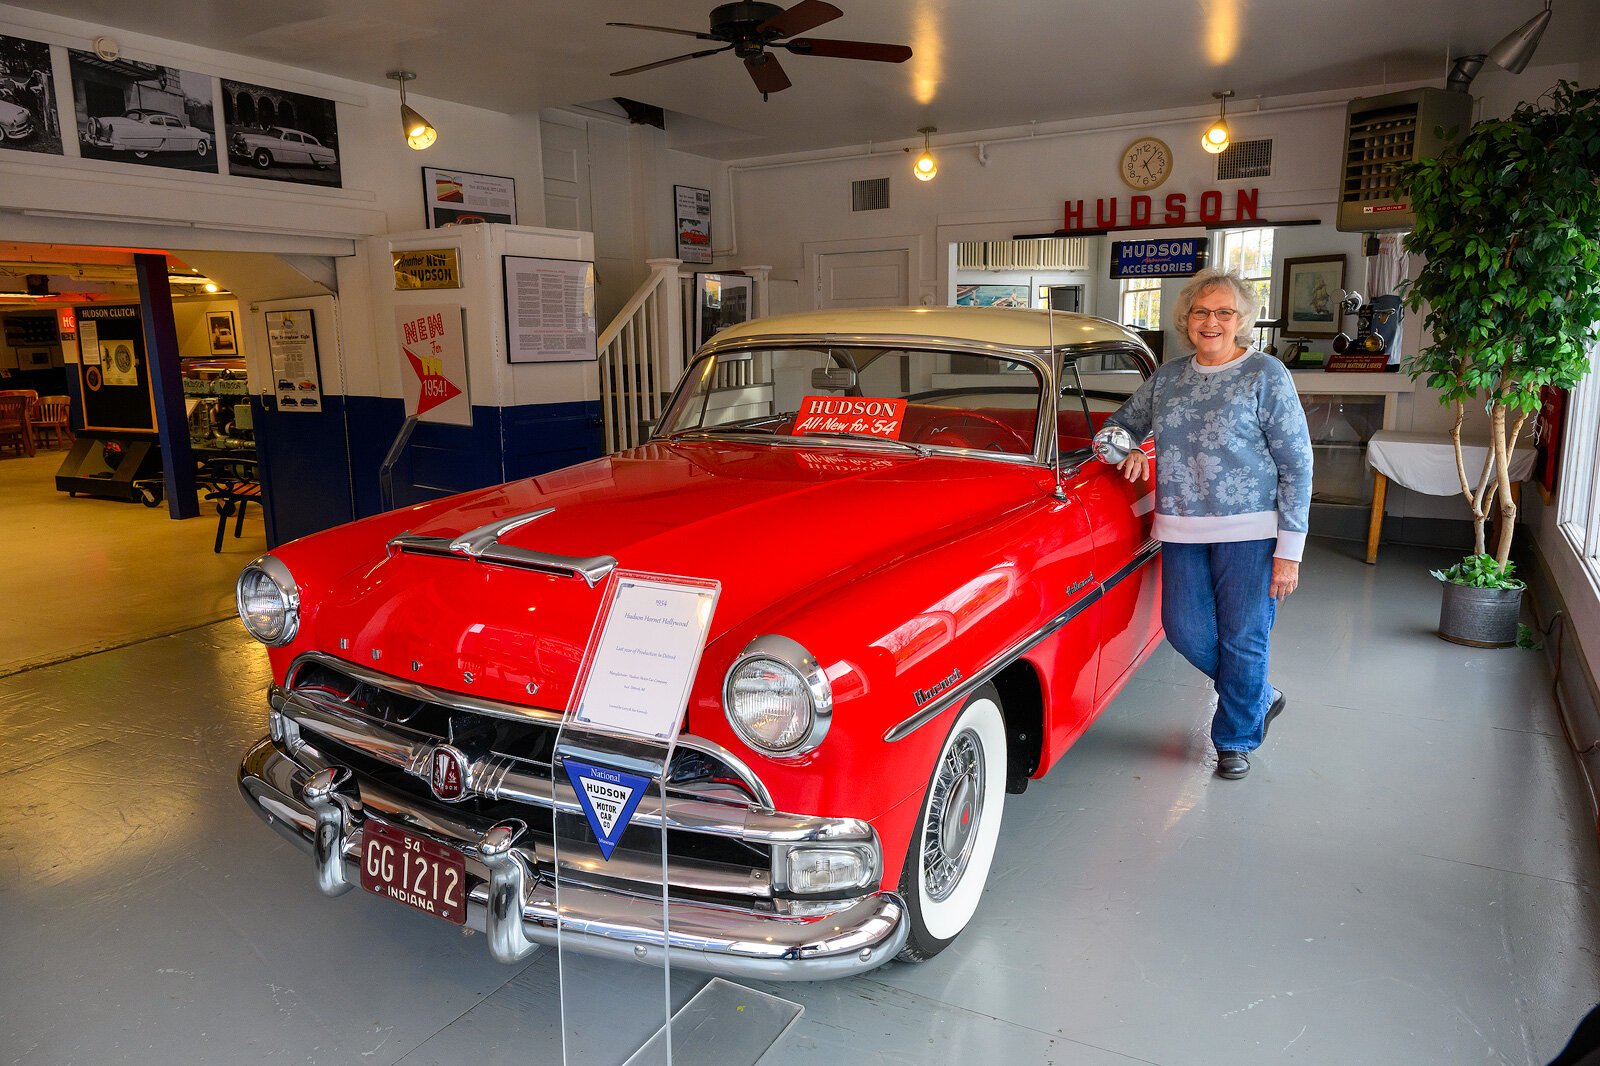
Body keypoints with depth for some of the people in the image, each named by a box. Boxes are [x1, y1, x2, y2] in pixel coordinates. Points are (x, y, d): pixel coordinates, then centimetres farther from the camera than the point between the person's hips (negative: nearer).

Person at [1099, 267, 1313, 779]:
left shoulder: (1266, 374, -4)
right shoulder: (1167, 377, 10)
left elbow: (1296, 464, -5)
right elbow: (1118, 425, 21)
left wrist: (1289, 549, -11)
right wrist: (1129, 451, -4)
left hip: (1250, 531, -4)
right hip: (1181, 530, 5)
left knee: (1243, 638, 1)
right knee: (1186, 631, 5)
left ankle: (1237, 738, 24)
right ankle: (1261, 697, 33)